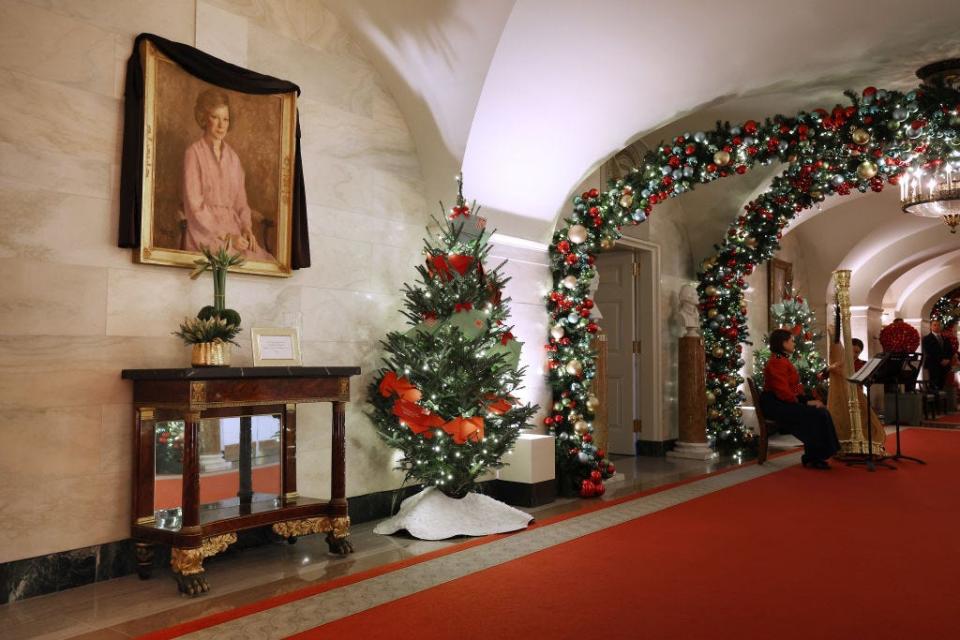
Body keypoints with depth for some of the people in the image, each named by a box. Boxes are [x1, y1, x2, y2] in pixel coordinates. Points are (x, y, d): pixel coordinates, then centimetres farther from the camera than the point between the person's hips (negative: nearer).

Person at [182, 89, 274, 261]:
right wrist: (226, 237, -15)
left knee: (266, 260, -21)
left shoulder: (233, 156, 15)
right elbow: (195, 206, -8)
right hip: (206, 230, -5)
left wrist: (247, 228, -3)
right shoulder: (193, 153, -2)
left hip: (233, 227, 5)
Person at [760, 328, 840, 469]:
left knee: (821, 412, -5)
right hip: (776, 405, -10)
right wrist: (806, 402, -16)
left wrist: (808, 400, -1)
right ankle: (811, 458, -7)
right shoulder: (777, 362, -16)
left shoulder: (784, 360, 17)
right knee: (816, 415, -18)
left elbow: (793, 387, 15)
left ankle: (813, 456, -3)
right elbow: (783, 391, -21)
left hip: (785, 402, 10)